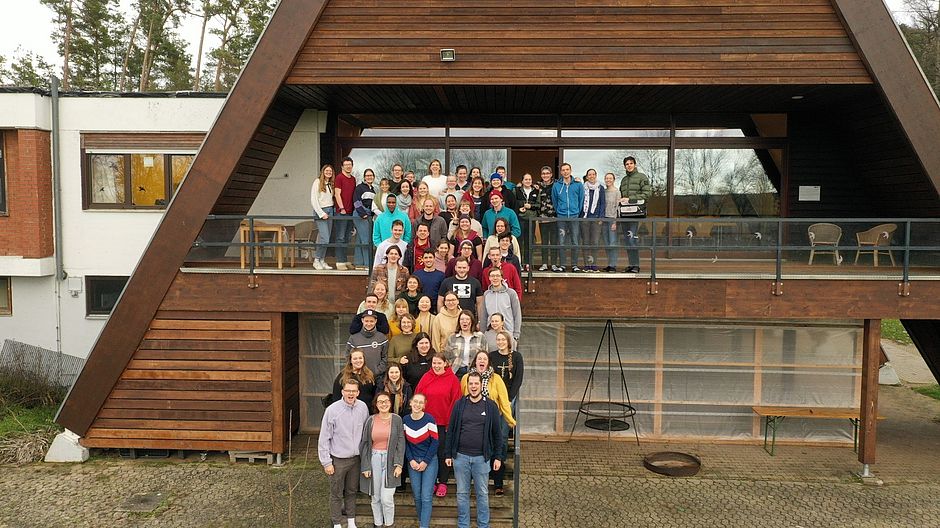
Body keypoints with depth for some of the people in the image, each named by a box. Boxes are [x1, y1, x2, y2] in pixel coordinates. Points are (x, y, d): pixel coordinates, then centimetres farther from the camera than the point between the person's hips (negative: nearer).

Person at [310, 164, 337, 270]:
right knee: (325, 238, -14)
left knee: (325, 239, 6)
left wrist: (333, 210, 1)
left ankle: (322, 261, 12)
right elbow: (313, 200, -9)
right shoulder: (317, 182, -4)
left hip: (330, 211, 6)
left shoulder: (331, 184, 15)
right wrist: (321, 213, -13)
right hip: (320, 211, -6)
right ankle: (316, 260, -1)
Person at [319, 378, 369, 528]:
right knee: (336, 494, 9)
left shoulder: (363, 408, -5)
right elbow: (324, 438, -11)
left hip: (356, 458, 4)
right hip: (338, 460, -4)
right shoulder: (332, 410, -17)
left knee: (352, 491, 18)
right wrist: (326, 462, -10)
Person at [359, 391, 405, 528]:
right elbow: (364, 444, 4)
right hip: (374, 459, 2)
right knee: (375, 497, 9)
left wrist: (399, 464, -8)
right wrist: (365, 466, 0)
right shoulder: (370, 420, 1)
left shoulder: (396, 420, -1)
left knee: (387, 498, -6)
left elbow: (400, 443, -1)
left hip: (390, 460, -2)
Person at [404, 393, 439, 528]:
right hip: (413, 462, 3)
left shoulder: (429, 419, -12)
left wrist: (425, 462, -10)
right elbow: (405, 442, 5)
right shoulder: (405, 420, -1)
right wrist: (411, 460, -5)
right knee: (417, 495, 9)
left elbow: (434, 442, -9)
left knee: (426, 496, -7)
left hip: (429, 461, -3)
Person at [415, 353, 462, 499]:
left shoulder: (452, 379, -4)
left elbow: (455, 402, -5)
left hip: (445, 423, -2)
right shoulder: (426, 378, 2)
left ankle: (443, 483, 17)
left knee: (443, 453, 5)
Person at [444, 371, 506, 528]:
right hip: (460, 456, 1)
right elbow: (450, 430, 5)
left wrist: (498, 457, 0)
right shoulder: (459, 404, 2)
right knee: (462, 493, 10)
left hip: (482, 457, -1)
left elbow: (497, 433, 2)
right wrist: (448, 454, 3)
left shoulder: (490, 406, -1)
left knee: (482, 494, 8)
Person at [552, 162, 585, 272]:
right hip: (561, 217, 1)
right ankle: (562, 265, 7)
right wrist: (558, 212, 10)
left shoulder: (578, 184, 3)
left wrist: (578, 212, 5)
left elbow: (581, 200, 7)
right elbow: (554, 201, 12)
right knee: (561, 242, 1)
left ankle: (574, 265, 9)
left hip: (574, 217, -1)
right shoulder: (556, 185, 5)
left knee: (575, 242, 0)